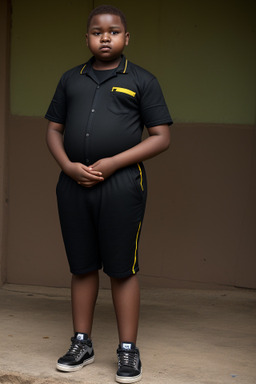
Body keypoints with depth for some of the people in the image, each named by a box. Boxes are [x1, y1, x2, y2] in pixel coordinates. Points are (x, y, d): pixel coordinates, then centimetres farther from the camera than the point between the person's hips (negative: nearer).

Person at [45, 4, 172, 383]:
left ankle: (128, 351, 9)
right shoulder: (71, 79, 16)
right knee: (82, 267, 10)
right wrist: (68, 166, -4)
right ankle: (82, 344, 21)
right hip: (73, 183, 4)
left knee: (122, 269, 0)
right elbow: (54, 129, 16)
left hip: (121, 184, -3)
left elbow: (161, 137, 0)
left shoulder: (141, 81, 5)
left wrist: (112, 163, -11)